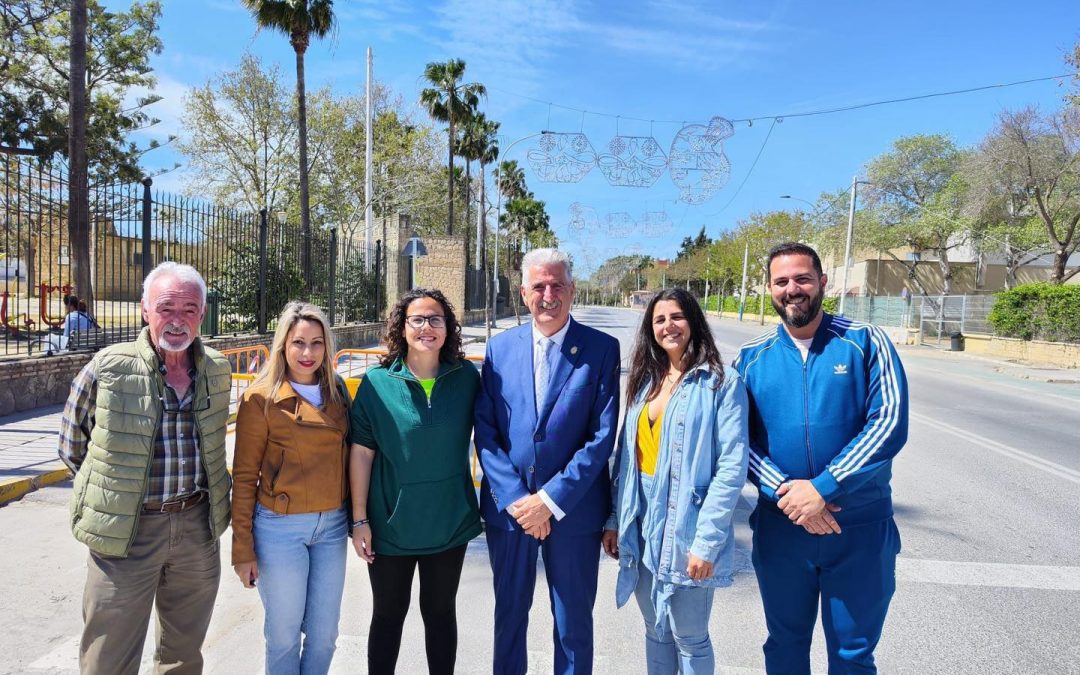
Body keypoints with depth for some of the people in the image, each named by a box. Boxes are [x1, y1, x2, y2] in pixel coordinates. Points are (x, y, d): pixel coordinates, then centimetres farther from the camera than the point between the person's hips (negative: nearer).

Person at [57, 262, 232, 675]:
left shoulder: (218, 371, 1)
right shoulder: (107, 369, -11)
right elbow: (72, 447, 1)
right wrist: (113, 492, 4)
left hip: (198, 526, 4)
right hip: (125, 532, -3)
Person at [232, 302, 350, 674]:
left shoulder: (337, 391, 4)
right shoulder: (261, 398, -9)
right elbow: (244, 476, -6)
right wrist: (243, 548, -6)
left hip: (332, 525, 4)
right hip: (281, 527, -4)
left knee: (324, 634, 13)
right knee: (284, 633, 10)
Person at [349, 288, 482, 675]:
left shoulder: (466, 377, -7)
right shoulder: (377, 382, -11)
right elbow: (361, 452, -9)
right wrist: (359, 519, -8)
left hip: (449, 522, 1)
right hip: (391, 523, -1)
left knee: (440, 612, 19)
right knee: (388, 614, 17)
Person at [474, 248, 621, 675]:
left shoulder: (601, 349, -7)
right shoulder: (500, 347, 1)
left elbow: (602, 436, -11)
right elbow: (485, 431, -2)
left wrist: (551, 500, -14)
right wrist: (514, 498, -11)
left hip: (573, 509, -2)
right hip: (508, 507, 2)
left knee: (573, 621, 14)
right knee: (509, 613, 19)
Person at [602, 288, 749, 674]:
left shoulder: (721, 384, -10)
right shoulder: (645, 382, 9)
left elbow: (732, 468, -15)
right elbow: (626, 455, 10)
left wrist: (706, 541, -18)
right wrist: (614, 520, 7)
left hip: (686, 529, -5)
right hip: (642, 525, 6)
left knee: (689, 638, 10)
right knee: (656, 631, 19)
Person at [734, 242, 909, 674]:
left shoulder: (865, 342, -5)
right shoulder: (751, 358, 2)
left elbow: (890, 423, -14)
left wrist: (822, 488, -22)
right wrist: (785, 492, -19)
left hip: (860, 529, -2)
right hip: (779, 526, 2)